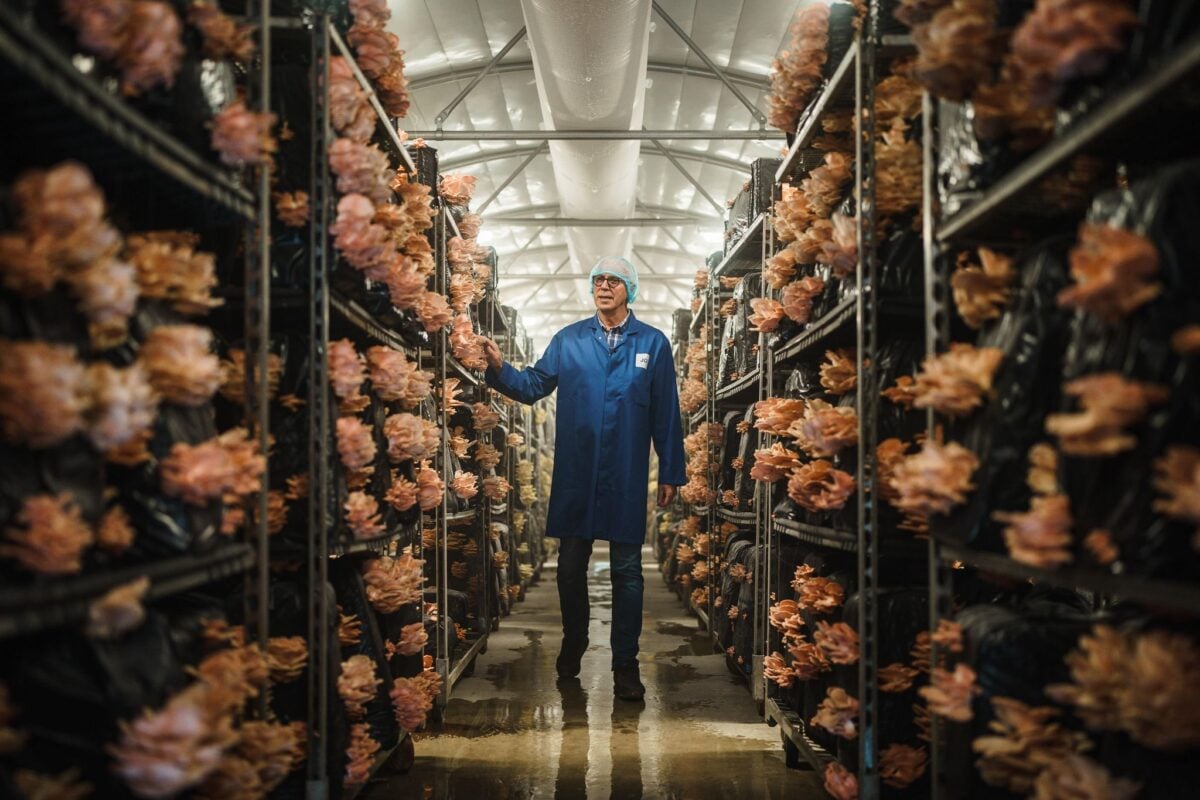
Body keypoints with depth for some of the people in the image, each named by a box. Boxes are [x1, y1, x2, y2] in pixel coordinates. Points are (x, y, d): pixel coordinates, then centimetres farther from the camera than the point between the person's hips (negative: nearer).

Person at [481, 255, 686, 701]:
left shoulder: (653, 343, 2)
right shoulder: (568, 340, 5)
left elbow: (666, 413, 2)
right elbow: (534, 385, 2)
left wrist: (670, 472, 2)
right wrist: (499, 369, -16)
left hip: (627, 479, -1)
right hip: (575, 476, 2)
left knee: (626, 570, 3)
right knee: (570, 566, 11)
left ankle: (625, 664, 12)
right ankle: (573, 643, 33)